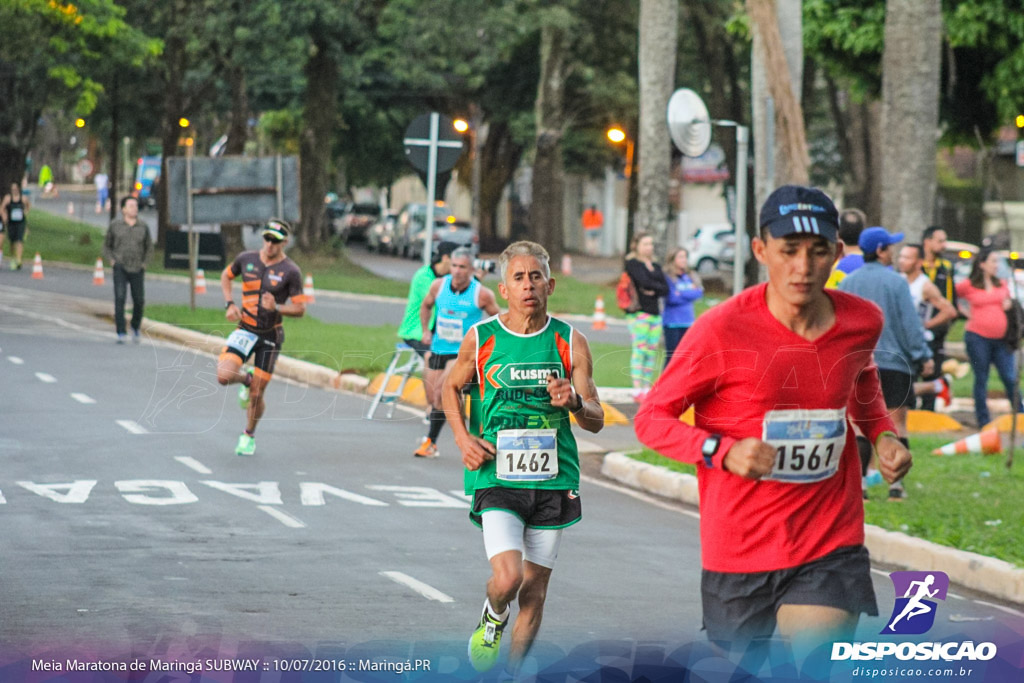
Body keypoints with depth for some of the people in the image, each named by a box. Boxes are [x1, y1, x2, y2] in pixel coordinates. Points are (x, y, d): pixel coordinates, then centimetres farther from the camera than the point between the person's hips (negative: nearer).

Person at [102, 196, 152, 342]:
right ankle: (121, 334, -16)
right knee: (120, 298, -16)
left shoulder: (143, 226, 4)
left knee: (139, 301, 4)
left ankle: (135, 326, 33)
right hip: (120, 268, -2)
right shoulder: (115, 225, 1)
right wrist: (112, 261, -2)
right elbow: (106, 246, 12)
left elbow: (149, 248, 16)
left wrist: (144, 263, 4)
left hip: (137, 270, 2)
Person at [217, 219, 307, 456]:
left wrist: (276, 307, -25)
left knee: (256, 395, 2)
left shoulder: (290, 271, -9)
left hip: (270, 336, -2)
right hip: (245, 330, 2)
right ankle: (246, 378, 17)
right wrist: (229, 304, 3)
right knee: (224, 376, -19)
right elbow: (226, 276, 19)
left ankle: (249, 435, 28)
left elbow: (300, 309, -6)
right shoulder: (246, 259, -1)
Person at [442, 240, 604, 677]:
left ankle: (508, 676, 22)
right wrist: (462, 439, 2)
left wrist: (574, 402, -18)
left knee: (534, 593, 5)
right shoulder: (481, 339, 0)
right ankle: (492, 619, 17)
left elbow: (596, 421, 4)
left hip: (553, 481, 2)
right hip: (496, 477, -2)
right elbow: (451, 388, 18)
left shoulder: (570, 342, 2)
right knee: (507, 579, -19)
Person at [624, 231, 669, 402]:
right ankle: (637, 390, -13)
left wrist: (653, 291, -9)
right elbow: (644, 281, -16)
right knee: (639, 350, -11)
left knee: (651, 352, 4)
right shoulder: (633, 263, 0)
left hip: (655, 312, 7)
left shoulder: (655, 267, 20)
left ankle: (647, 389, 6)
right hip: (639, 312, -7)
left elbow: (665, 289, 9)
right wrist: (658, 286, 1)